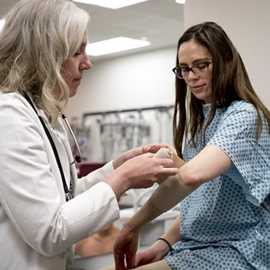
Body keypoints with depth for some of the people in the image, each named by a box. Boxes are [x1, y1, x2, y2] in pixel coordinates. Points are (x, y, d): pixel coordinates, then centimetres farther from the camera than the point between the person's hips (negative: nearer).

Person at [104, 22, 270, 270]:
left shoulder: (244, 116, -13)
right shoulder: (201, 120, 14)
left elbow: (192, 175, -32)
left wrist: (133, 226, -24)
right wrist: (165, 243, 3)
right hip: (193, 246, 7)